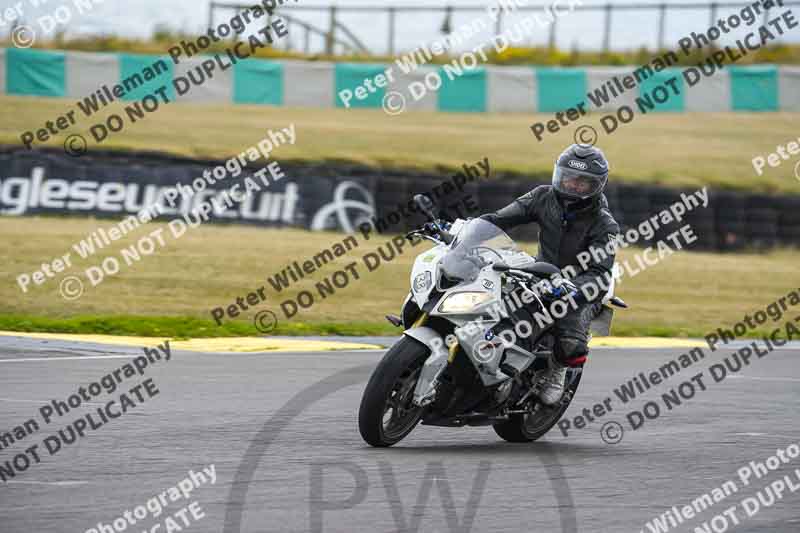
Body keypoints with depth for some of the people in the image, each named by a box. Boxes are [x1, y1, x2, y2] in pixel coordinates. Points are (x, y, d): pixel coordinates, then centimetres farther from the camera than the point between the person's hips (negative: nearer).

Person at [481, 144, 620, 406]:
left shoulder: (604, 225, -16)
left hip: (580, 293, -4)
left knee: (572, 348, -31)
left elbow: (600, 274, -25)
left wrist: (573, 287, -47)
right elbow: (503, 218, -10)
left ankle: (555, 369, 6)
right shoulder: (545, 198, -4)